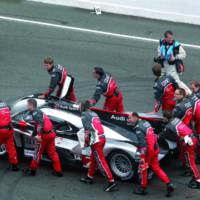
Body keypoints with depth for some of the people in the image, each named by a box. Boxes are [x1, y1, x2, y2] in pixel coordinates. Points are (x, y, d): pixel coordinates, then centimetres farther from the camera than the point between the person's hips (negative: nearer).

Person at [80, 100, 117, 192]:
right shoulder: (94, 114, 22)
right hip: (102, 138, 9)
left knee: (101, 161, -8)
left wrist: (86, 142, -4)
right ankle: (89, 178, 36)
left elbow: (87, 129, -11)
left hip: (96, 141, -9)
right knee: (93, 159, 22)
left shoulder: (84, 115, -1)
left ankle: (111, 182, -13)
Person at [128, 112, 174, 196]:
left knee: (142, 168, 10)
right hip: (155, 148, 8)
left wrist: (142, 158, -23)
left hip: (148, 150, -8)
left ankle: (142, 189, 21)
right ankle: (169, 184, 13)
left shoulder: (138, 129, -21)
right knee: (156, 168, 18)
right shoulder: (145, 122, 8)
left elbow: (143, 145, -26)